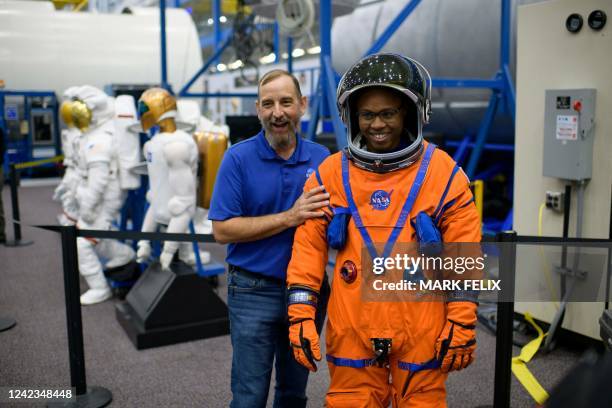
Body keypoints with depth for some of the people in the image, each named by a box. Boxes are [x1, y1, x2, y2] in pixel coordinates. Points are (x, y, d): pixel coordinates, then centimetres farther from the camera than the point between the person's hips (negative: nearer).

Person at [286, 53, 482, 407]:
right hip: (352, 330, 1)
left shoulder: (443, 172, -3)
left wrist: (462, 324, -3)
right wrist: (301, 315, -2)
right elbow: (308, 250, 2)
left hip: (421, 330, -1)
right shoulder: (330, 174, 1)